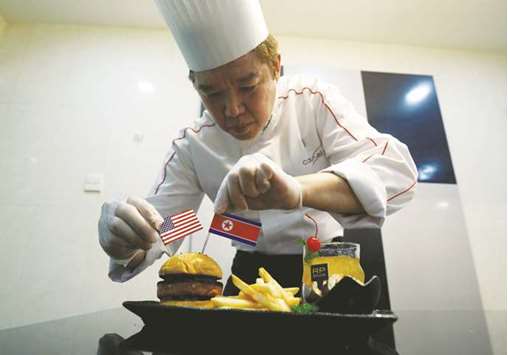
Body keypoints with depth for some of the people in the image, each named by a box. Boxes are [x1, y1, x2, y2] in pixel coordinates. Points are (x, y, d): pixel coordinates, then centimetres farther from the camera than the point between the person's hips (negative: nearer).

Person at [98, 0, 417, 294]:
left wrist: (297, 191, -43)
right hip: (252, 274, 1)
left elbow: (396, 170, -25)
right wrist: (125, 241, -31)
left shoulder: (314, 101, -14)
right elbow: (155, 231, -7)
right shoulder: (192, 145, -10)